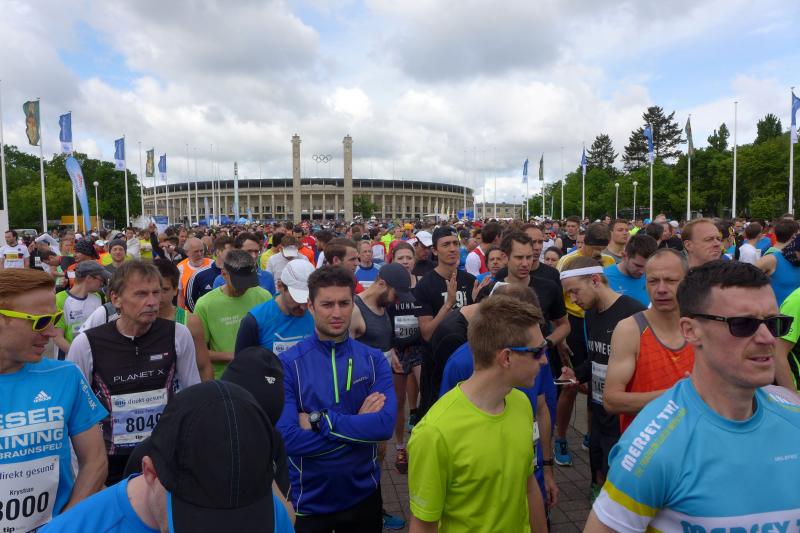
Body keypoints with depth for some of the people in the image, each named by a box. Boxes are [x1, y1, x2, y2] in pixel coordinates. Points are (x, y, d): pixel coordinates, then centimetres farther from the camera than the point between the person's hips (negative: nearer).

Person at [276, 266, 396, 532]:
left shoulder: (374, 360, -6)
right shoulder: (288, 364, -13)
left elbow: (385, 425, -19)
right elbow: (287, 438, -23)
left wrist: (318, 421, -24)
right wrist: (358, 425, -20)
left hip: (364, 495, 2)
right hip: (309, 500, -2)